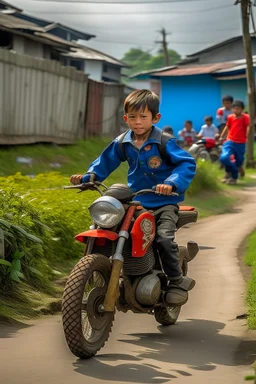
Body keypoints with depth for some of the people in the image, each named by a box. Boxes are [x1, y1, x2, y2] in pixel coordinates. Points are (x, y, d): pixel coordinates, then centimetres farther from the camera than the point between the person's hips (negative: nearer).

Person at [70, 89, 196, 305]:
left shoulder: (164, 142, -11)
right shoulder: (122, 144, 4)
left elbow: (188, 164, -15)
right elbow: (105, 162, 16)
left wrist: (172, 183, -32)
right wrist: (87, 177, 0)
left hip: (164, 203, -5)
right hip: (135, 203, 5)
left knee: (164, 237, -26)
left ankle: (177, 282, -7)